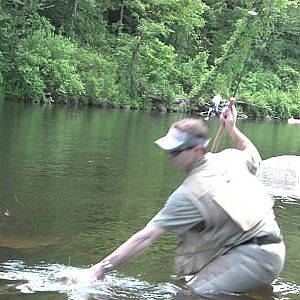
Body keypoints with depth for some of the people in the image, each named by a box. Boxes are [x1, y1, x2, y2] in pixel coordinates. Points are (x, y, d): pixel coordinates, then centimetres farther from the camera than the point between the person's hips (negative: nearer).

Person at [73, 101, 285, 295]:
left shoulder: (191, 194, -16)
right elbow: (254, 157, 30)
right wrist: (232, 129, 38)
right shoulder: (231, 158, 4)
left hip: (254, 257, -10)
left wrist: (102, 268, -11)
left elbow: (146, 237, -15)